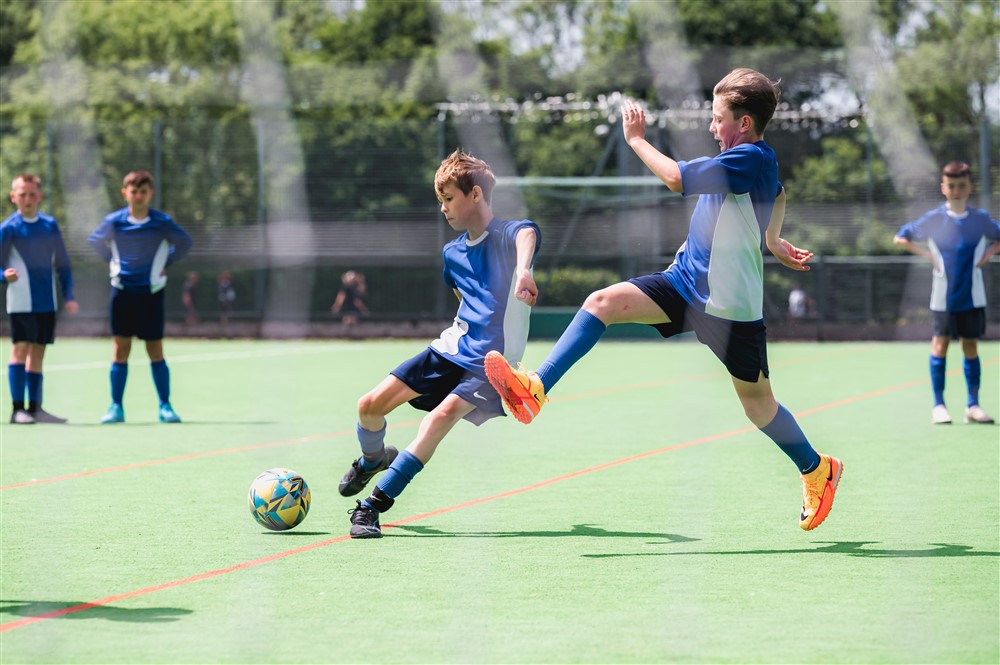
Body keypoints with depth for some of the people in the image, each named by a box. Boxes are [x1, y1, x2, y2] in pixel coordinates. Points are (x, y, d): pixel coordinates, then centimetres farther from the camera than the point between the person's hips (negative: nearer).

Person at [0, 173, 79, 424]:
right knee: (20, 349, -10)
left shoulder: (50, 225, 9)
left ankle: (35, 408, 13)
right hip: (21, 301, -5)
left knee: (38, 352, 8)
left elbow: (62, 263, 14)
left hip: (47, 301, 5)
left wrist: (68, 295, 8)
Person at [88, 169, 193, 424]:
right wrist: (113, 262, 6)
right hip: (122, 290, 1)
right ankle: (116, 407, 5)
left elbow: (184, 242, 10)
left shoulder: (161, 222, -6)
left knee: (155, 352, 1)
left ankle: (165, 406, 8)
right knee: (120, 350, 0)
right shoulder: (114, 222, -3)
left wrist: (167, 263, 2)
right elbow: (95, 241, 15)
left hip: (151, 292, -1)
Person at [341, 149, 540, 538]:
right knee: (371, 405, -2)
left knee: (442, 415, -29)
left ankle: (374, 505, -21)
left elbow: (527, 234, -39)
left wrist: (523, 270, -60)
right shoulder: (453, 253, 11)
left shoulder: (507, 235, -12)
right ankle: (373, 459, 33)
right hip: (450, 348, 7)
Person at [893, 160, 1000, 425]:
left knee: (970, 347, 4)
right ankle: (938, 406, 6)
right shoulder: (933, 219, -3)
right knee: (940, 346, 0)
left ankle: (973, 405, 10)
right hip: (943, 296, -1)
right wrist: (927, 254, -4)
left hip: (972, 296, 1)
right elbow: (900, 238, 6)